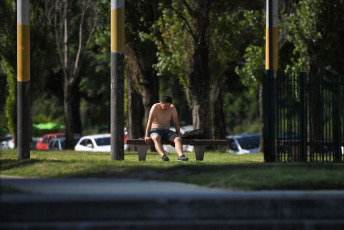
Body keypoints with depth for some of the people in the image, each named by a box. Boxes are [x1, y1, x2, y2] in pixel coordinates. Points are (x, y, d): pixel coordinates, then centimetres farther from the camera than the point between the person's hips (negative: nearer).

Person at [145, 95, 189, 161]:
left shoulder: (172, 108, -1)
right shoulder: (155, 107, -12)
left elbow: (176, 122, 4)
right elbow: (150, 121, -17)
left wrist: (178, 135, -5)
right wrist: (147, 136, -23)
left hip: (167, 131, 4)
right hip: (155, 131, -4)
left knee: (178, 139, -28)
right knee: (156, 138, -40)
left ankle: (181, 156, -53)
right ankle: (163, 156, -62)